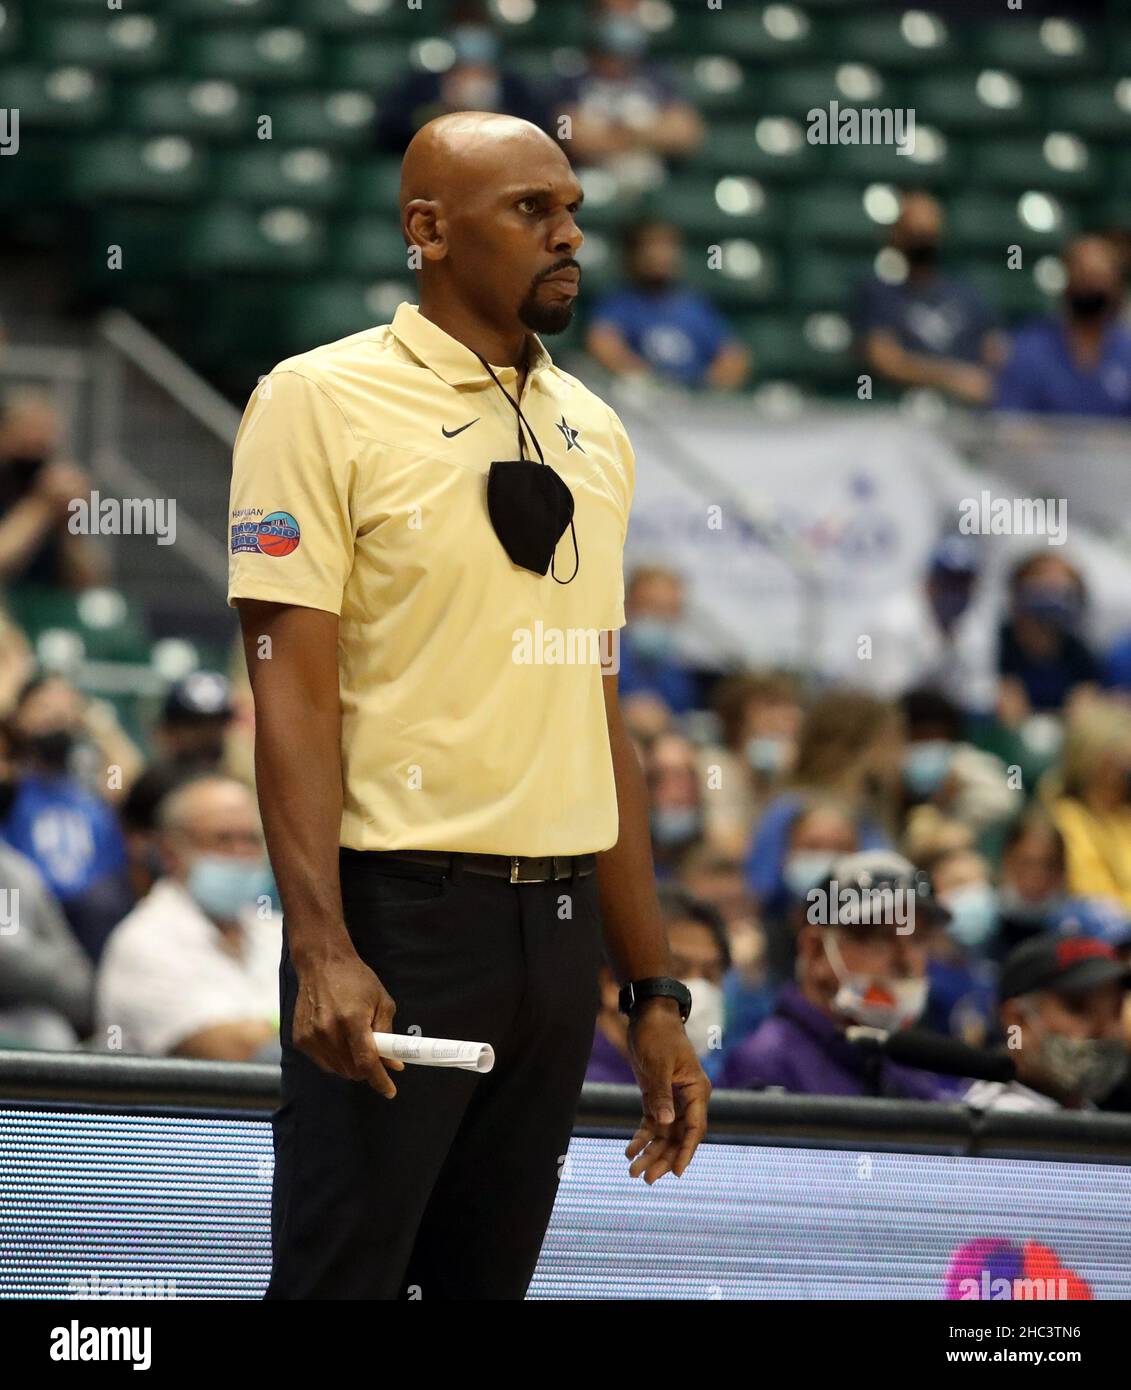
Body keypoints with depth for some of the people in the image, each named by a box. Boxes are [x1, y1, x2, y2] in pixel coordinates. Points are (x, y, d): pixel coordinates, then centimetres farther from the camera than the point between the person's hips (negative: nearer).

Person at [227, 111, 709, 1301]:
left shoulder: (593, 431, 15)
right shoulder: (321, 402, -4)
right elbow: (294, 689, -11)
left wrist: (653, 993, 15)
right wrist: (324, 952, -21)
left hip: (560, 928, 6)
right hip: (399, 921, -6)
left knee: (491, 1278, 8)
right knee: (340, 1280, -8)